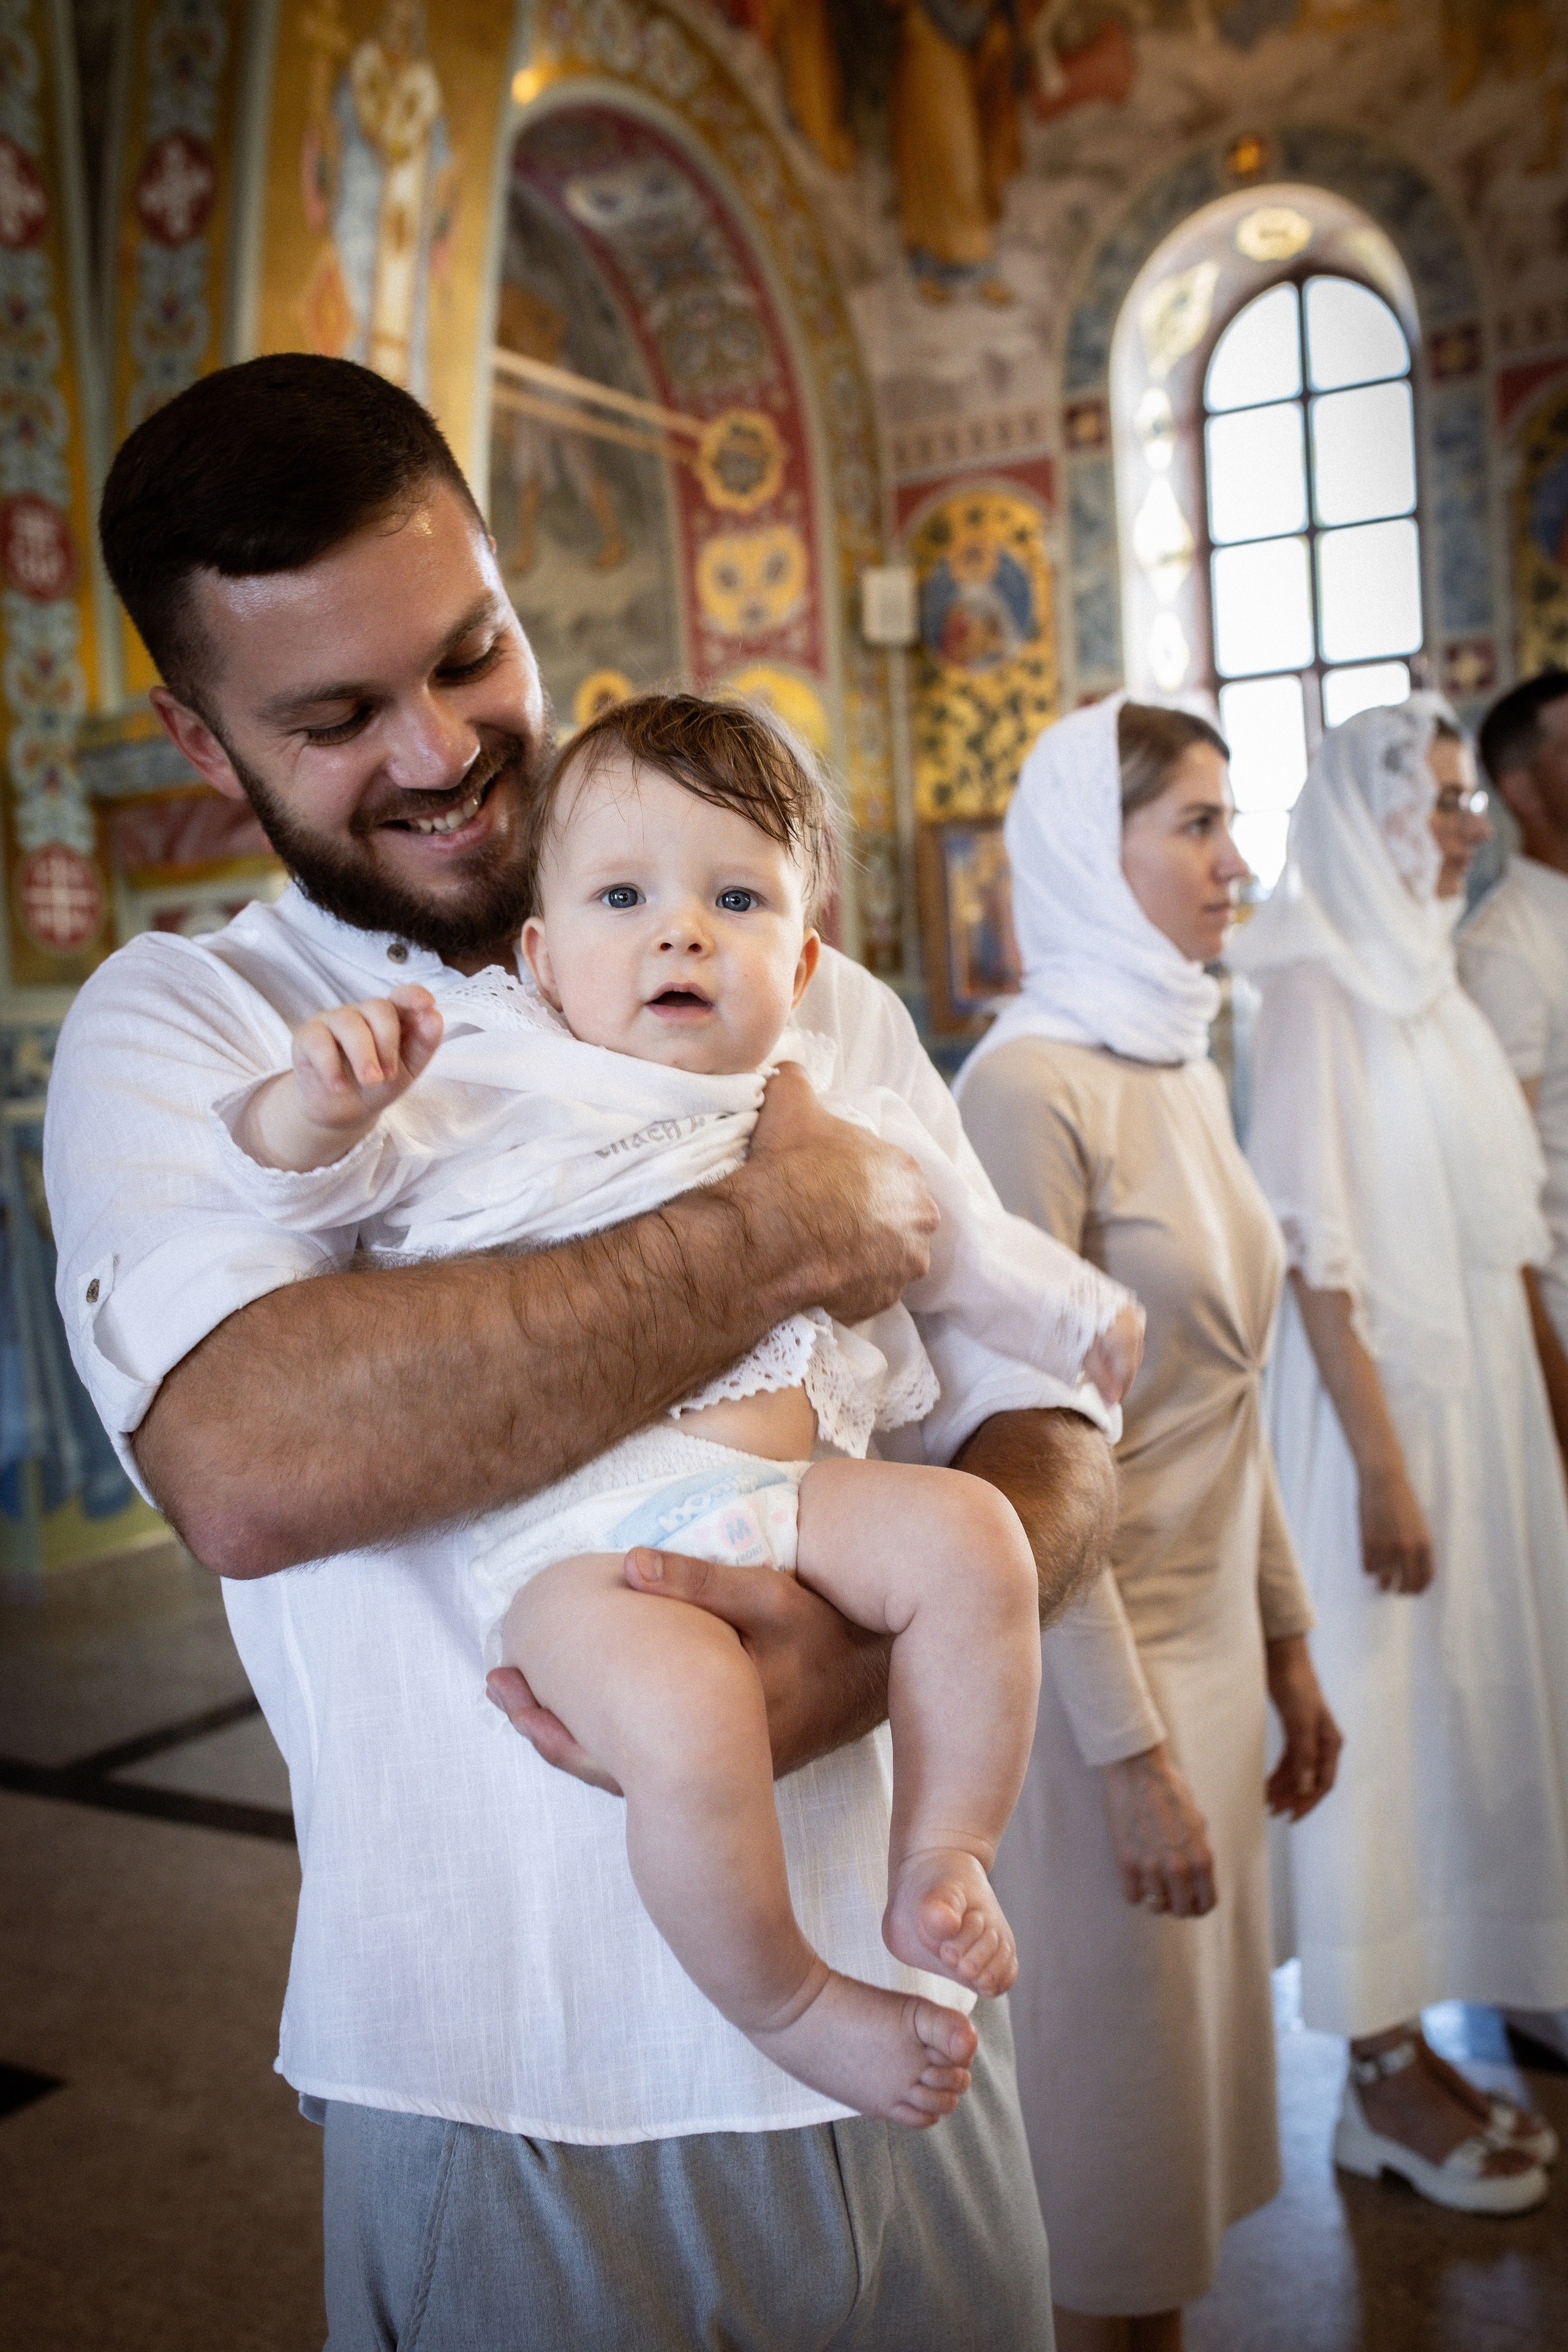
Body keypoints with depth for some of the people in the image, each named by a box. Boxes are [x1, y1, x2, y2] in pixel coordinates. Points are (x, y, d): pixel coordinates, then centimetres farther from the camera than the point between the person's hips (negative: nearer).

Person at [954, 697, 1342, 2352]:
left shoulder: (1187, 1075, 8)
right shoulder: (1030, 1086, -18)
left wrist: (1285, 1641, 15)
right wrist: (1131, 1752, -18)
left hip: (1210, 1641, 8)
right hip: (1096, 1670, -8)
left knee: (1197, 2069, 20)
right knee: (1120, 2104, 10)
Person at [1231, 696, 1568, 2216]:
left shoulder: (1419, 976, 13)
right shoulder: (1318, 986, -12)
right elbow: (1315, 1241, -18)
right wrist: (1383, 1463, -20)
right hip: (1384, 1397, -8)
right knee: (1389, 1709, 1)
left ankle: (1410, 2039, 27)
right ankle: (1384, 2082, 16)